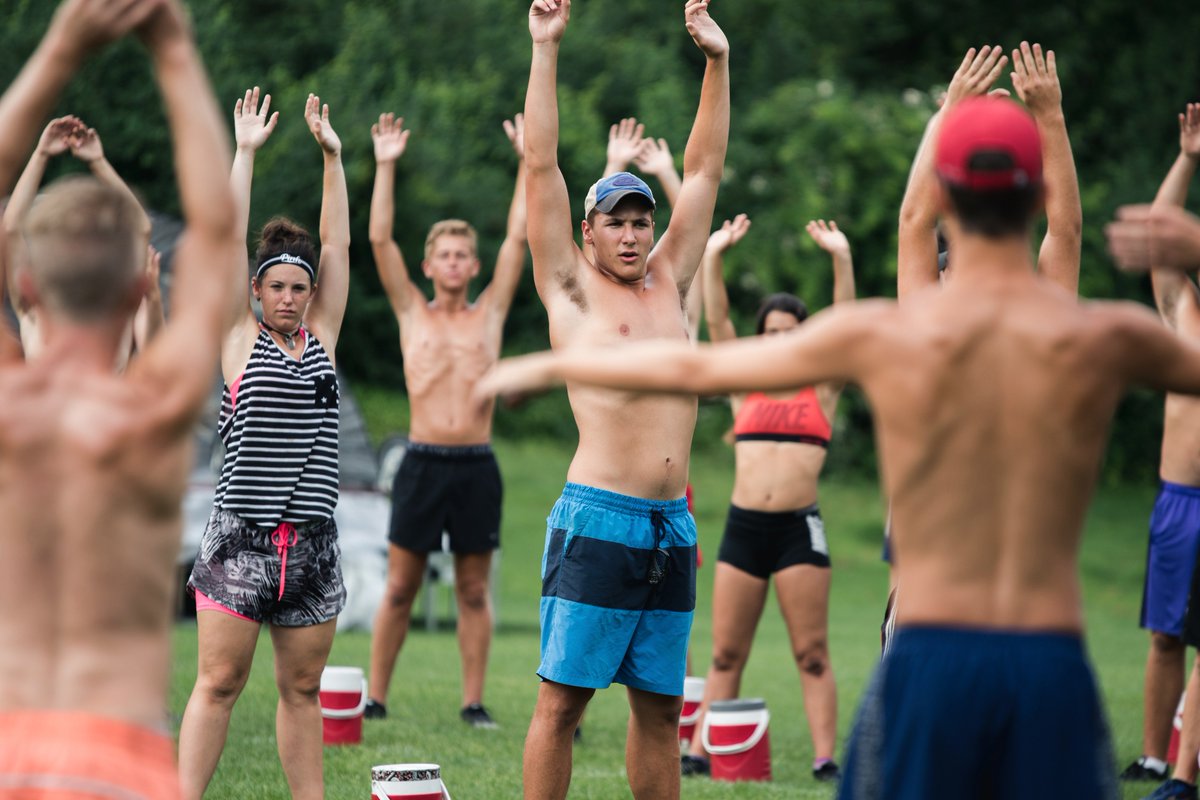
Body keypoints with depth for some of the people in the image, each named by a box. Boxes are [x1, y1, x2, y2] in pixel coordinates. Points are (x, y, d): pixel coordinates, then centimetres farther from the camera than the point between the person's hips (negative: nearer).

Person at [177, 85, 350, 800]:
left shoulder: (322, 336, 11)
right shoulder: (240, 337, 3)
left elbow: (338, 244, 9)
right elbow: (230, 239, -2)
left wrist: (333, 155, 7)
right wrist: (246, 153, -3)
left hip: (313, 544, 3)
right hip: (241, 538, -3)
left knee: (302, 687, 9)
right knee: (219, 682, -4)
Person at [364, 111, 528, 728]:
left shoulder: (490, 313, 11)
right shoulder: (412, 314, 10)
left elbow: (518, 237, 9)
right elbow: (380, 240, 4)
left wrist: (526, 161, 8)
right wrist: (386, 167, 0)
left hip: (476, 464, 1)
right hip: (423, 462, -1)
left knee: (474, 590, 4)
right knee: (400, 586, 1)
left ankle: (473, 702, 8)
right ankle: (375, 697, 6)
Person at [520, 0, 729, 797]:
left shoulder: (668, 283, 17)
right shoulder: (572, 290, 4)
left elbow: (704, 169, 19)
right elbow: (541, 165, 0)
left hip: (672, 527, 5)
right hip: (598, 521, -5)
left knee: (660, 707, 9)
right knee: (563, 699, -5)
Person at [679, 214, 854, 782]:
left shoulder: (822, 391, 9)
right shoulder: (745, 388, 13)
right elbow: (717, 321, 7)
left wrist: (841, 258, -9)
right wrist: (712, 257, -2)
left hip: (800, 528, -2)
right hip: (743, 527, 2)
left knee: (812, 654, -2)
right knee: (725, 654, 5)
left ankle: (825, 759, -5)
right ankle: (699, 752, 8)